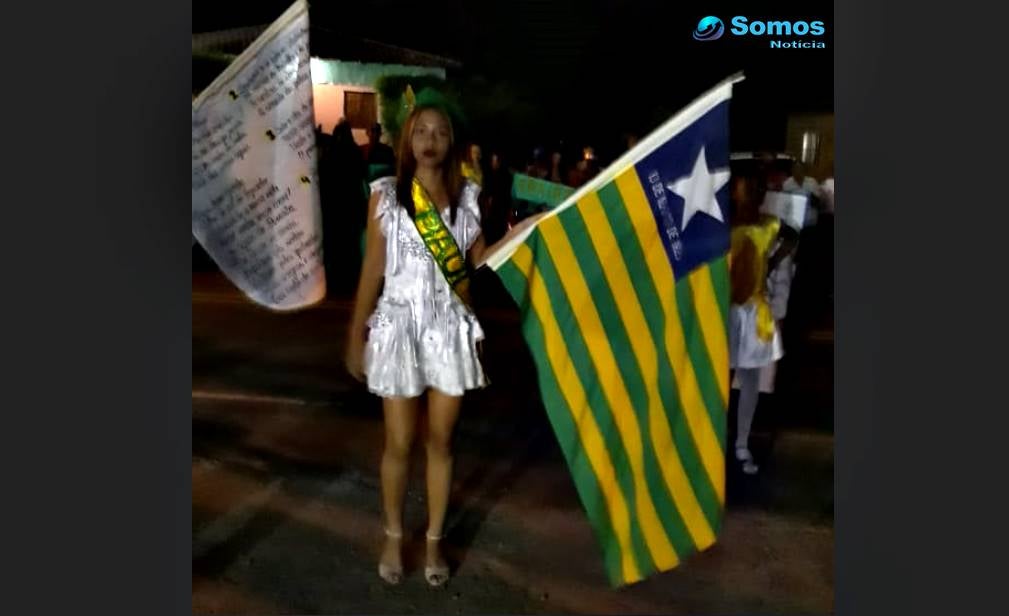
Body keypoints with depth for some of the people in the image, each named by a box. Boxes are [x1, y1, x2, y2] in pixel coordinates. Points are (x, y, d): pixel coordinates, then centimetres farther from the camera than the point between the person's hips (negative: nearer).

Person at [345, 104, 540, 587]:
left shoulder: (466, 195, 4)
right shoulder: (385, 194, -1)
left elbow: (479, 258, 3)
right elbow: (372, 269, 1)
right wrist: (355, 335, 2)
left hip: (451, 330, 2)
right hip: (400, 328, -1)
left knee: (441, 441, 11)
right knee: (399, 442, 7)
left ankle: (434, 540, 29)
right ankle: (393, 536, 31)